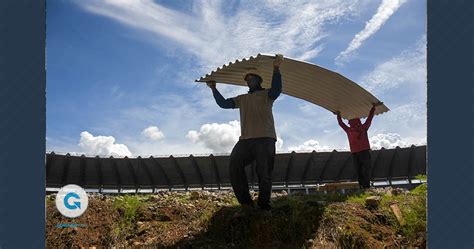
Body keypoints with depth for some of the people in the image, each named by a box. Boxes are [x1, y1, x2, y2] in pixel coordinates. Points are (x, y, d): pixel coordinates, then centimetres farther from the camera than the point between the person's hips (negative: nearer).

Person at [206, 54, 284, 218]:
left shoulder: (266, 94, 13)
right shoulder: (242, 99, 27)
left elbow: (276, 90, -11)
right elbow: (224, 103, 18)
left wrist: (276, 68, -20)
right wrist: (214, 89, 11)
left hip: (265, 139, -4)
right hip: (245, 140, 4)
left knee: (264, 173, -7)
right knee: (234, 167, -15)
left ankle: (264, 207, 7)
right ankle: (246, 204, -9)